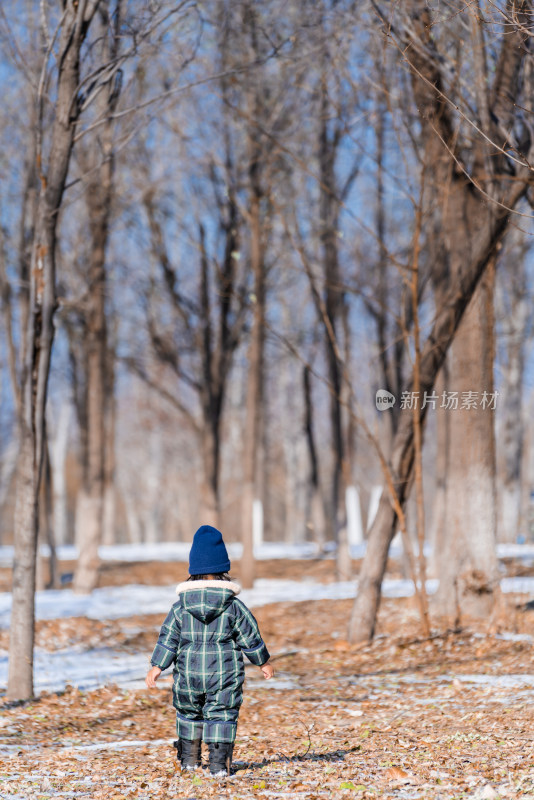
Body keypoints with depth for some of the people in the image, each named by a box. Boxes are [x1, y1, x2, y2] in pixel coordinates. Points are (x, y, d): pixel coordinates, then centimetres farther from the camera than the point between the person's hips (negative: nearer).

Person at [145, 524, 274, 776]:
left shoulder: (181, 607, -1)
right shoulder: (234, 606, -2)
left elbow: (168, 639, -1)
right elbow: (251, 638, 4)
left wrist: (156, 667, 4)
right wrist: (263, 662, 17)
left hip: (188, 673, 2)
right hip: (224, 673, -2)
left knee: (188, 712, 19)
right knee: (221, 715, 1)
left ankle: (189, 759, 27)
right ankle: (219, 762, -9)